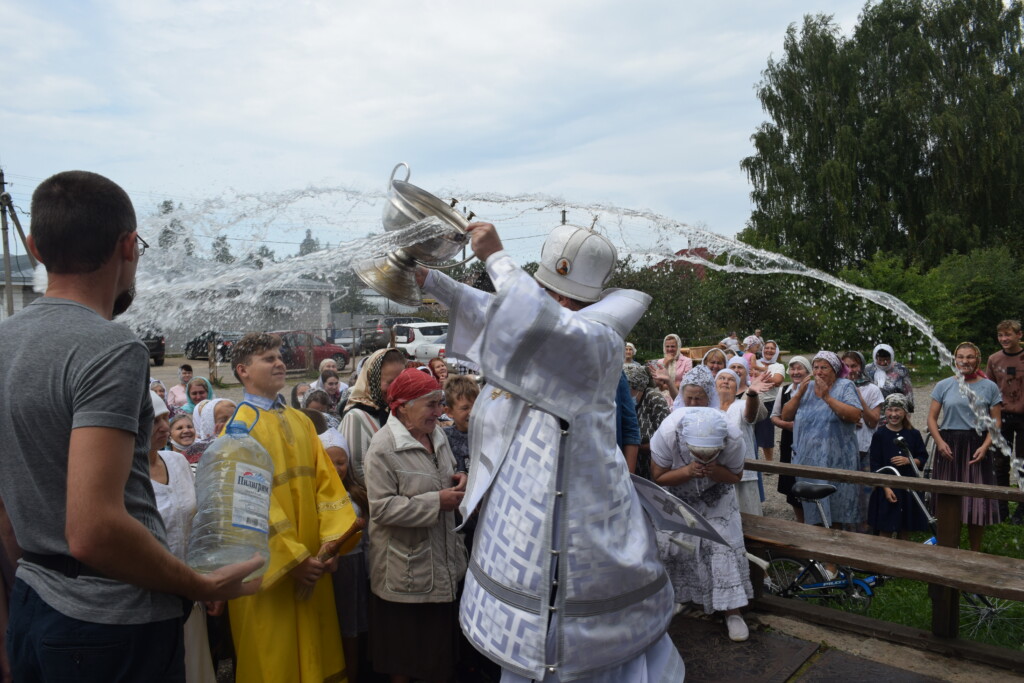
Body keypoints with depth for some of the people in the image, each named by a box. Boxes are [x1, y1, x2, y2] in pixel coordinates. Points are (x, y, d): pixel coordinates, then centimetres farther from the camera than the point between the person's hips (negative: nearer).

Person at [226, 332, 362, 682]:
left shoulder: (301, 422, 10)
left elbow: (325, 482, 4)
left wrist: (330, 540, -10)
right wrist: (293, 558, -18)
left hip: (310, 562, 6)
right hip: (269, 565, -6)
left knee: (314, 651, 15)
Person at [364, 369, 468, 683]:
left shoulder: (437, 435, 5)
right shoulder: (383, 447, -17)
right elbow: (381, 508, -23)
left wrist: (455, 481, -3)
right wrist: (436, 502, -23)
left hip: (443, 562, 6)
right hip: (406, 569, -6)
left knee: (441, 639, 17)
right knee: (405, 657, 10)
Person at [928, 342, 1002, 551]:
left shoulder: (989, 387, 5)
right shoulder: (944, 385, 6)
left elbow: (995, 422, 1)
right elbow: (932, 418, 5)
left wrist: (985, 446, -12)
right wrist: (940, 442, -10)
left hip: (976, 448, -1)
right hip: (949, 447, 1)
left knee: (977, 503, 0)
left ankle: (975, 553, 14)